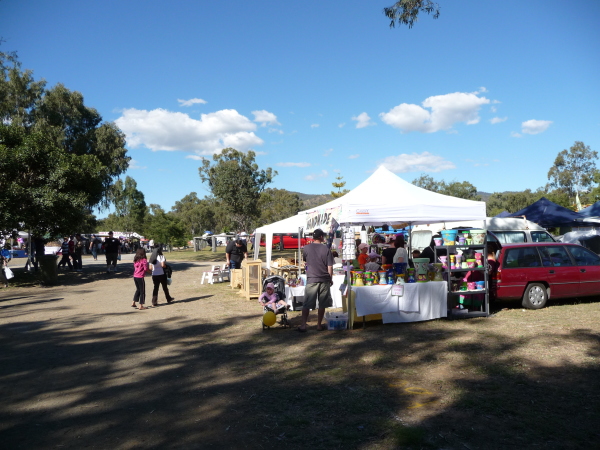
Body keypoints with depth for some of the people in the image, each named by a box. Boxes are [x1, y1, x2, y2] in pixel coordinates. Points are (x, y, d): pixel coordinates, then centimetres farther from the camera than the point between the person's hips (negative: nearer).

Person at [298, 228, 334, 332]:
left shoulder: (306, 248, -3)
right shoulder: (326, 249, -5)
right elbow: (330, 267, -4)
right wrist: (330, 279, 8)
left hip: (311, 279, 0)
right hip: (324, 280, 0)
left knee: (307, 304, 5)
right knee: (322, 304, 10)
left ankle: (303, 325, 2)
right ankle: (319, 325, 16)